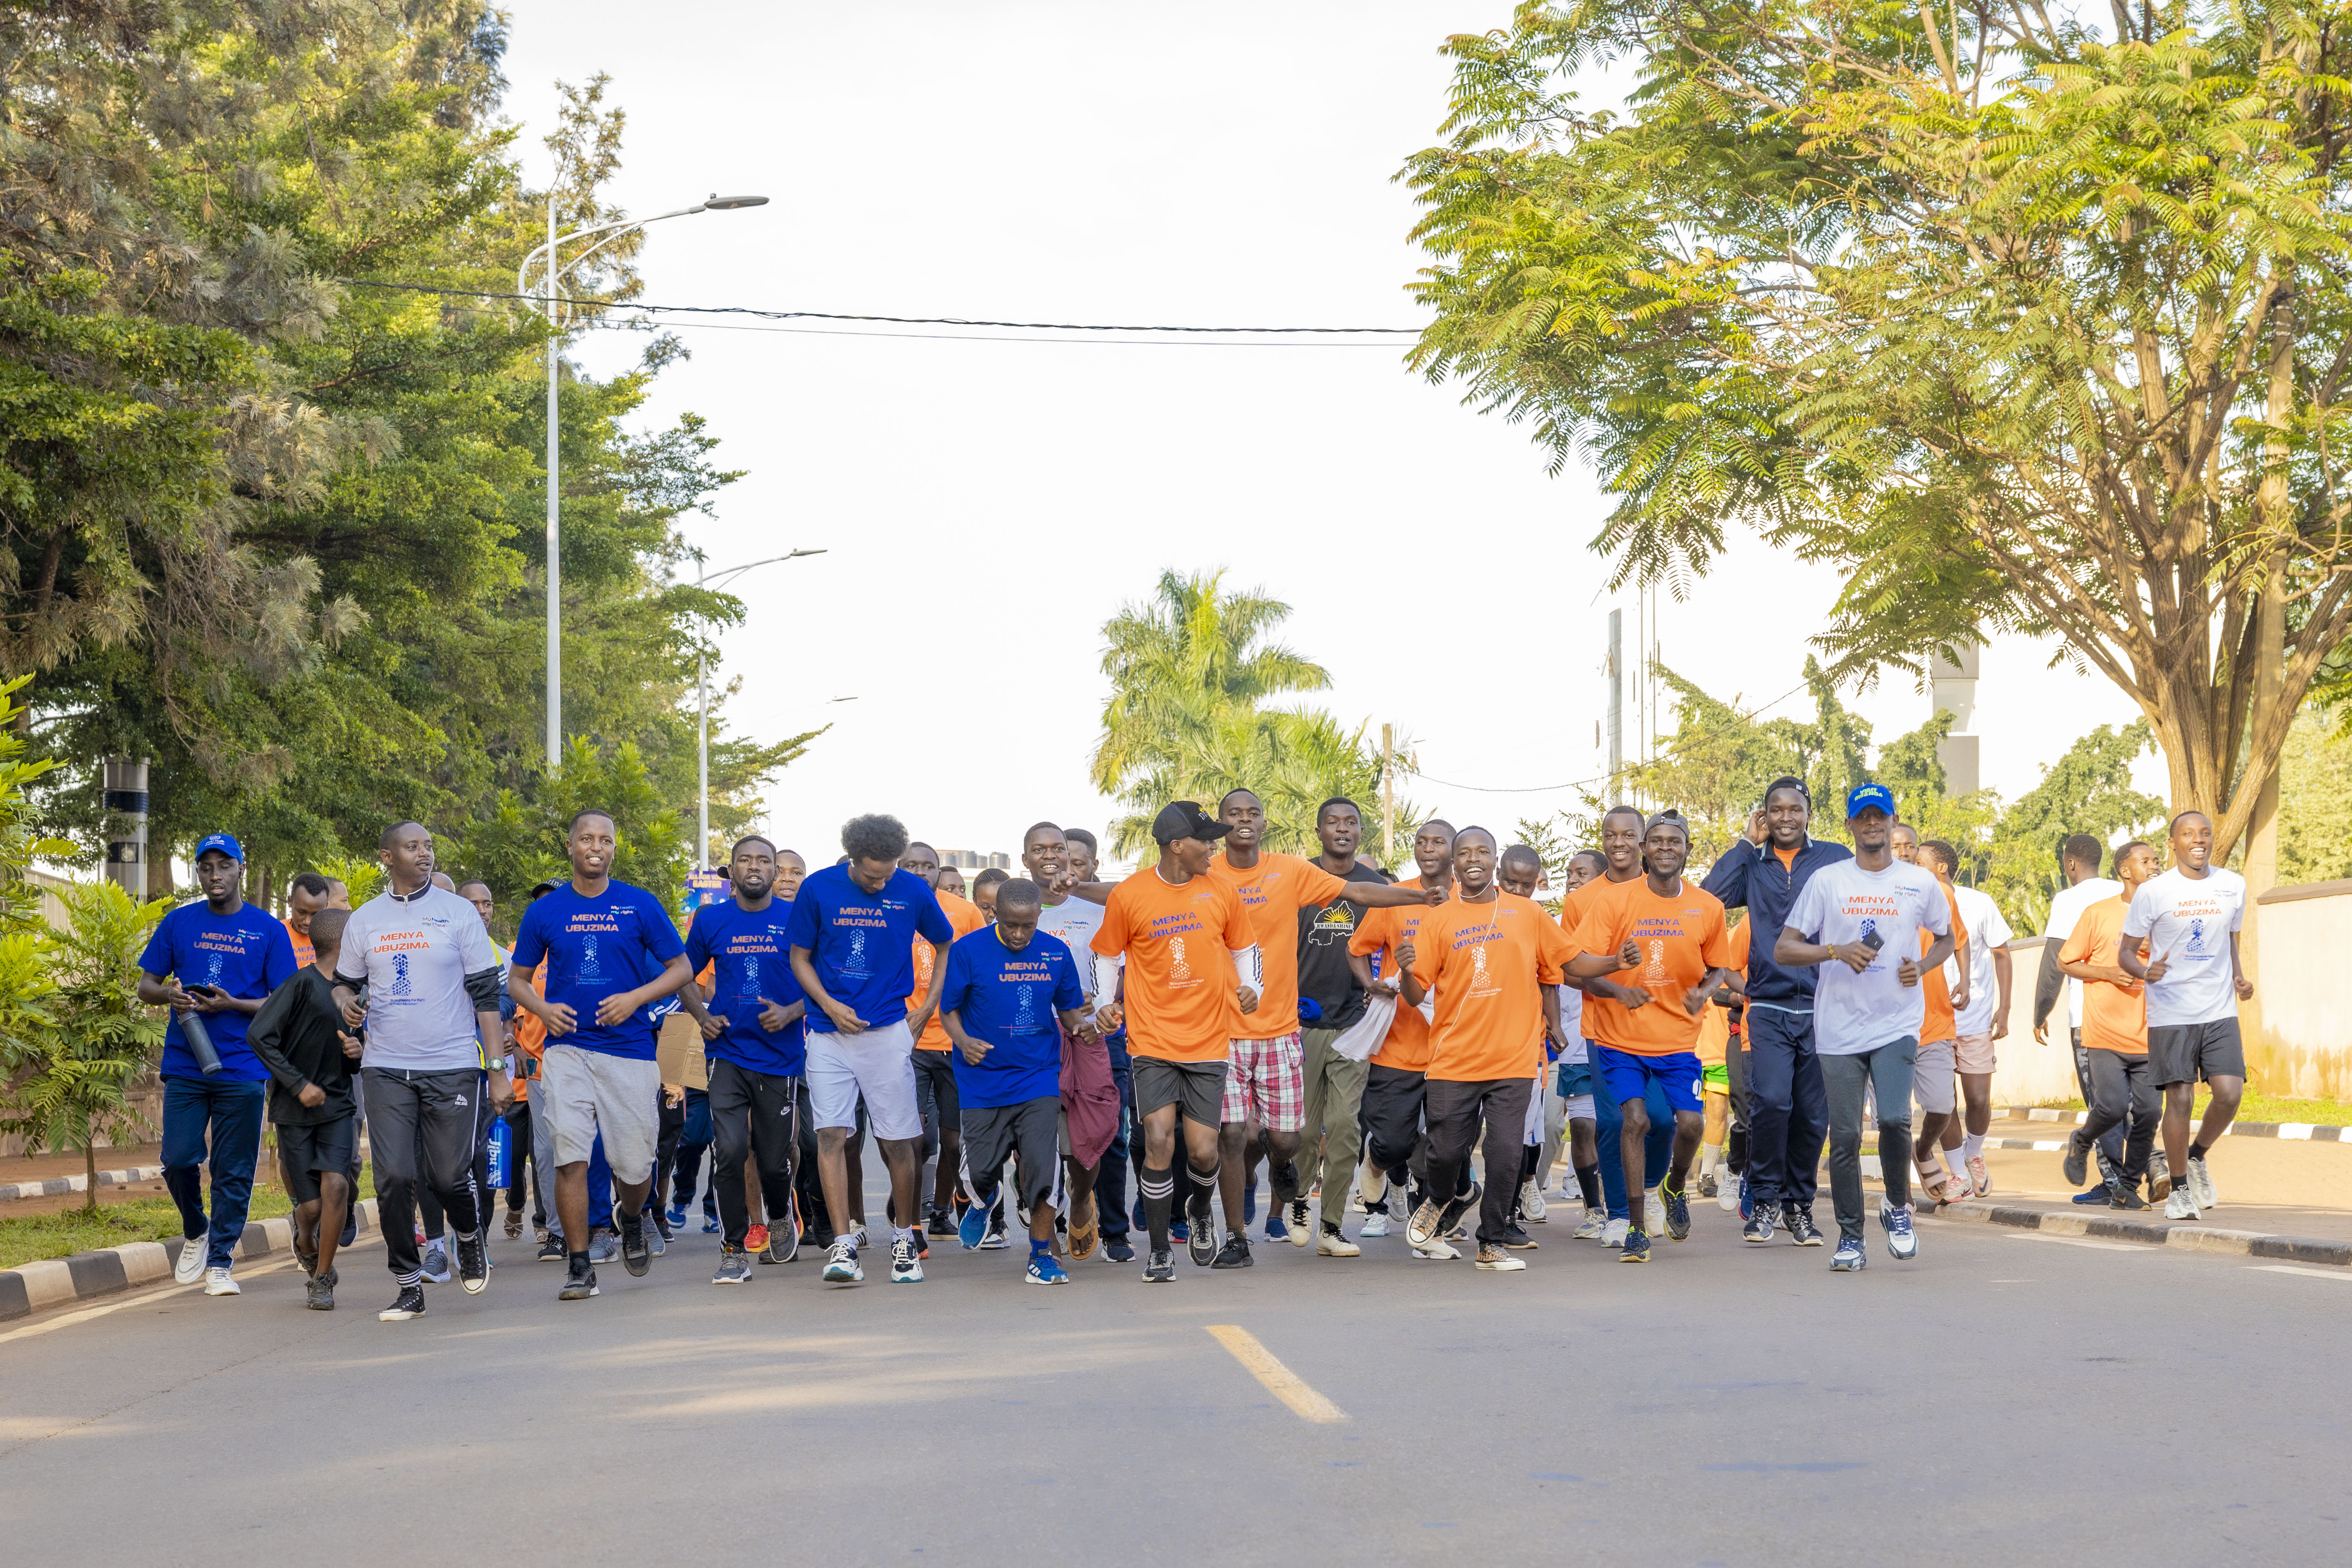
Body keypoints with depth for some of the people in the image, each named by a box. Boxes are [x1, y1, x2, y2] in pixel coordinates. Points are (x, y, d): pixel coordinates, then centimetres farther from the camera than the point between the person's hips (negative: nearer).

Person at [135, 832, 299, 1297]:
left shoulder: (268, 930, 3)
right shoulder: (179, 923, 9)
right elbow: (146, 986, 13)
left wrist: (233, 1005, -14)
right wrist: (169, 994, -11)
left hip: (243, 1068, -1)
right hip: (185, 1065, 1)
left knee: (233, 1171, 1)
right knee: (178, 1160, -5)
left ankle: (220, 1261, 10)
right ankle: (195, 1233, 22)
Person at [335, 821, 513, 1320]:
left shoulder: (458, 913, 2)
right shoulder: (363, 920, 9)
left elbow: (486, 993, 2)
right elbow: (344, 980, 21)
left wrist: (499, 1068, -4)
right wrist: (344, 1000, -6)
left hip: (453, 1068, -2)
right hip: (386, 1069, 2)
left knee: (450, 1176, -2)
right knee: (394, 1177, -6)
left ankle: (472, 1238, 31)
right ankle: (408, 1285, 4)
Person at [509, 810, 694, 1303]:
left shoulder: (641, 906, 3)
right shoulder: (545, 911, 7)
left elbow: (681, 969, 6)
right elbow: (518, 978, 15)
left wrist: (635, 998, -10)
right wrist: (542, 1009, -7)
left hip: (630, 1046, 0)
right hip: (567, 1046, 0)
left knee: (634, 1164, 3)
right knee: (570, 1156, -11)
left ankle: (630, 1218, 36)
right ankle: (579, 1265, -4)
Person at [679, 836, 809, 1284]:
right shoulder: (711, 920, 5)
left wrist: (790, 1013, -12)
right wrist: (702, 1016, 1)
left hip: (781, 1056, 0)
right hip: (728, 1052, 0)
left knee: (775, 1160, 6)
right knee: (730, 1151, -14)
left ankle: (779, 1216, 40)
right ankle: (734, 1253, -4)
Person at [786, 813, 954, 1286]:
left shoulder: (914, 892, -1)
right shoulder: (819, 889, -2)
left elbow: (947, 946, 15)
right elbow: (800, 957, 7)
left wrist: (929, 1006, 7)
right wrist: (829, 1005, -8)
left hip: (889, 1031, 0)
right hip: (830, 1032, 0)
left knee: (898, 1139, 2)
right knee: (831, 1134, -9)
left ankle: (904, 1239, 19)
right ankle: (844, 1244, -9)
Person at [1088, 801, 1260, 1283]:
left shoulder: (1222, 893, 2)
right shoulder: (1127, 896, -4)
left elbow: (1243, 949, 17)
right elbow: (1109, 956, 10)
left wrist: (1248, 989, 0)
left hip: (1209, 1041, 2)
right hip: (1153, 1040, -2)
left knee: (1203, 1150, -1)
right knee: (1158, 1142, -13)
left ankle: (1200, 1213, 34)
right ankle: (1159, 1251, 3)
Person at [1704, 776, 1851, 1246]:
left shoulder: (1836, 859, 7)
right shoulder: (1753, 863, 10)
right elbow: (1710, 897, -7)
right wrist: (1747, 844, -1)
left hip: (1822, 1006, 0)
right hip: (1769, 1006, 0)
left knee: (1813, 1113, 3)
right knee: (1770, 1101, -16)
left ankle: (1799, 1205, 17)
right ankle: (1763, 1199, -3)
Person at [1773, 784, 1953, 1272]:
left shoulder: (1920, 883, 7)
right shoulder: (1826, 881, 4)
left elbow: (1946, 938, 22)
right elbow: (1783, 950, 2)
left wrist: (1922, 966, 1)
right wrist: (1836, 951, -14)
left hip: (1898, 1024, 0)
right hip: (1838, 1027, 1)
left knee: (1894, 1118, -18)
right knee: (1844, 1135, 0)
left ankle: (1898, 1206, 9)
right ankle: (1850, 1238, 11)